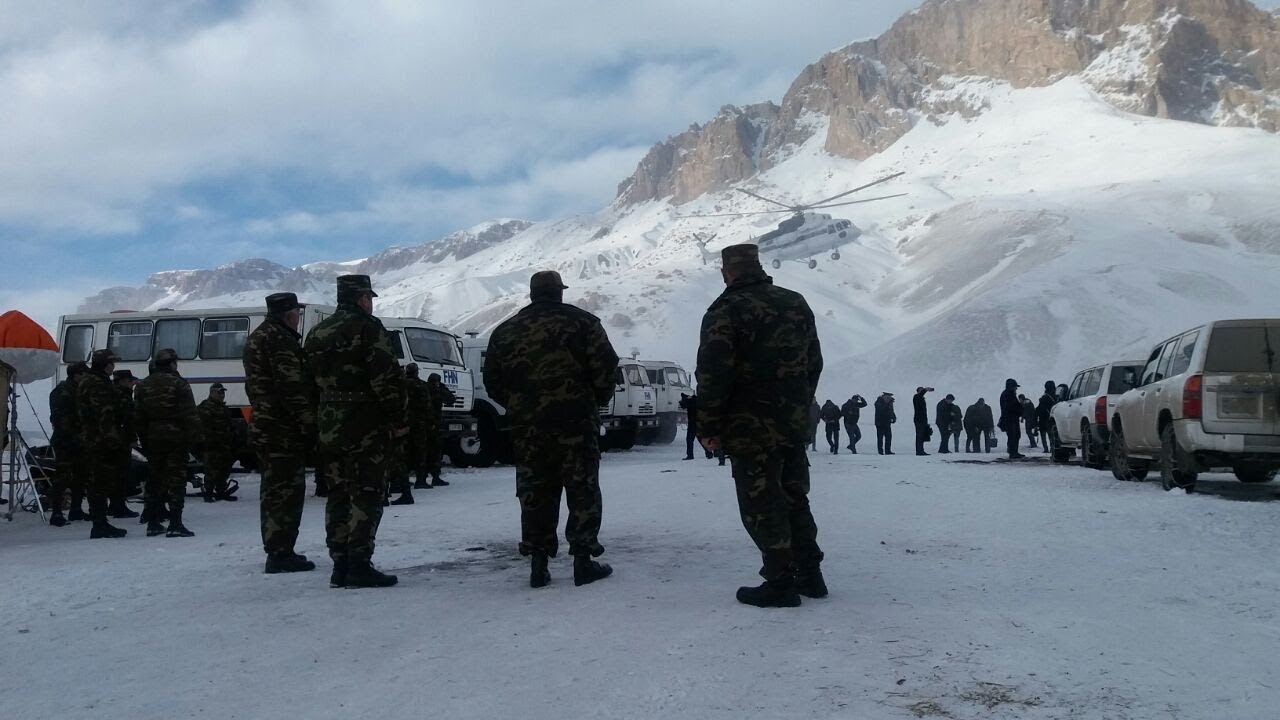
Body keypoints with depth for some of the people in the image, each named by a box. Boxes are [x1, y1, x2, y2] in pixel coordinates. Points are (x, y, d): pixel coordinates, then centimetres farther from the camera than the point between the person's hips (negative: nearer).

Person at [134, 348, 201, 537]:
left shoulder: (143, 386, 10)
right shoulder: (178, 384, -9)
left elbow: (139, 417, 11)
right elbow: (190, 415, -13)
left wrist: (144, 441, 14)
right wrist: (194, 437, -8)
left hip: (153, 439, 6)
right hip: (176, 438, -5)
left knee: (154, 479, 13)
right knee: (176, 479, -4)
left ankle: (153, 523, 17)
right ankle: (175, 524, -8)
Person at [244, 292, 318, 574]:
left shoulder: (256, 338, 20)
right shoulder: (281, 339, -14)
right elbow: (293, 389, -21)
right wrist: (309, 426, -19)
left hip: (263, 428, 10)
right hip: (285, 430, -10)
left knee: (274, 490, 16)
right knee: (287, 490, -6)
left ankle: (276, 551, 23)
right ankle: (281, 553, -5)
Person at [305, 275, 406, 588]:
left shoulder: (317, 333, 16)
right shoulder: (368, 328, -9)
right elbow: (387, 377, -17)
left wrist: (317, 421, 18)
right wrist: (395, 413, -6)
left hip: (328, 429, 8)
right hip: (366, 428, -8)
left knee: (339, 495, 12)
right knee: (367, 495, -4)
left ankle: (340, 566, 15)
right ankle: (359, 565, -6)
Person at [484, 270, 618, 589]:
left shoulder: (505, 331, 11)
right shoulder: (582, 322, 0)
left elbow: (492, 381, 10)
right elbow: (605, 367, -6)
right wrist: (598, 400, 9)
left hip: (526, 427, 3)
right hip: (576, 421, -3)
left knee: (535, 494, 9)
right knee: (582, 490, 4)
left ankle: (537, 563, 9)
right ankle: (583, 559, 3)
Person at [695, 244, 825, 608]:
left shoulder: (726, 311, -13)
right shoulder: (796, 303, 9)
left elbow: (713, 376, -17)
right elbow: (814, 362, 16)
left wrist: (709, 427, -8)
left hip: (751, 429, -7)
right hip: (795, 424, 7)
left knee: (761, 506, 2)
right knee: (794, 499, 18)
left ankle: (781, 583, 6)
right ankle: (810, 574, 24)